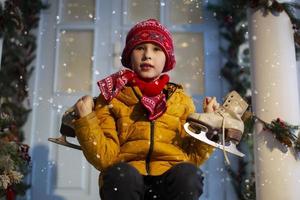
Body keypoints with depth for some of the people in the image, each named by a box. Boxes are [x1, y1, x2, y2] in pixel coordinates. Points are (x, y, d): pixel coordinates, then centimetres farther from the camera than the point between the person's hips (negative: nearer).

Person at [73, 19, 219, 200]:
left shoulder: (180, 99, 16)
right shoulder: (111, 98, 11)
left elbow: (192, 157, 10)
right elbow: (105, 158, 0)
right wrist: (86, 120, -9)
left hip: (171, 182, 1)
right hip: (125, 182, -1)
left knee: (188, 174, -31)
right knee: (120, 173, -34)